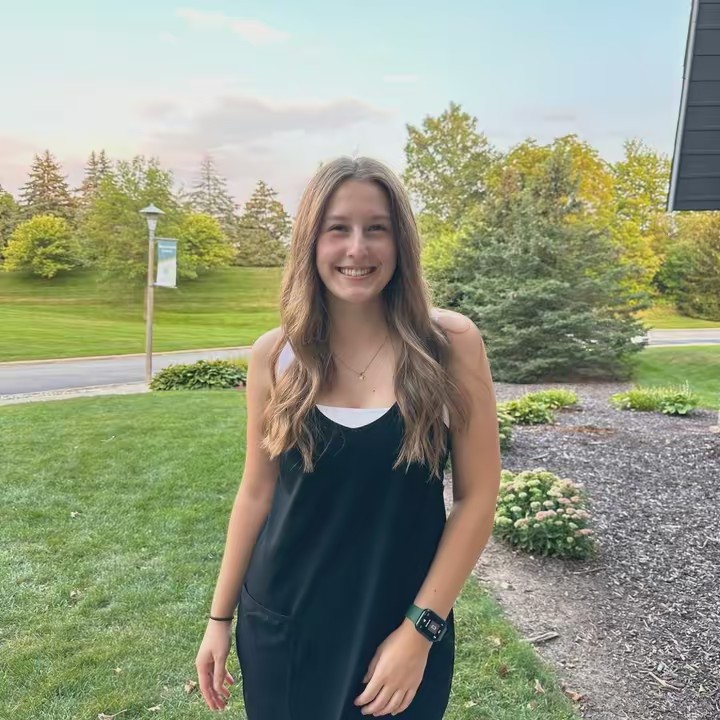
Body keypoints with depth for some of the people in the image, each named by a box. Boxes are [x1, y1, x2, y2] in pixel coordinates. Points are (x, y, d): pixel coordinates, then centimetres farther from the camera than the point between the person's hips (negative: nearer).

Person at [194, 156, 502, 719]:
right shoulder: (275, 356, -7)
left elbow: (477, 496, -9)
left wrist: (419, 631, -10)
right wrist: (221, 617, 6)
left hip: (402, 631, -1)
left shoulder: (451, 344, -13)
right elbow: (257, 492, 2)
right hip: (282, 627, 2)